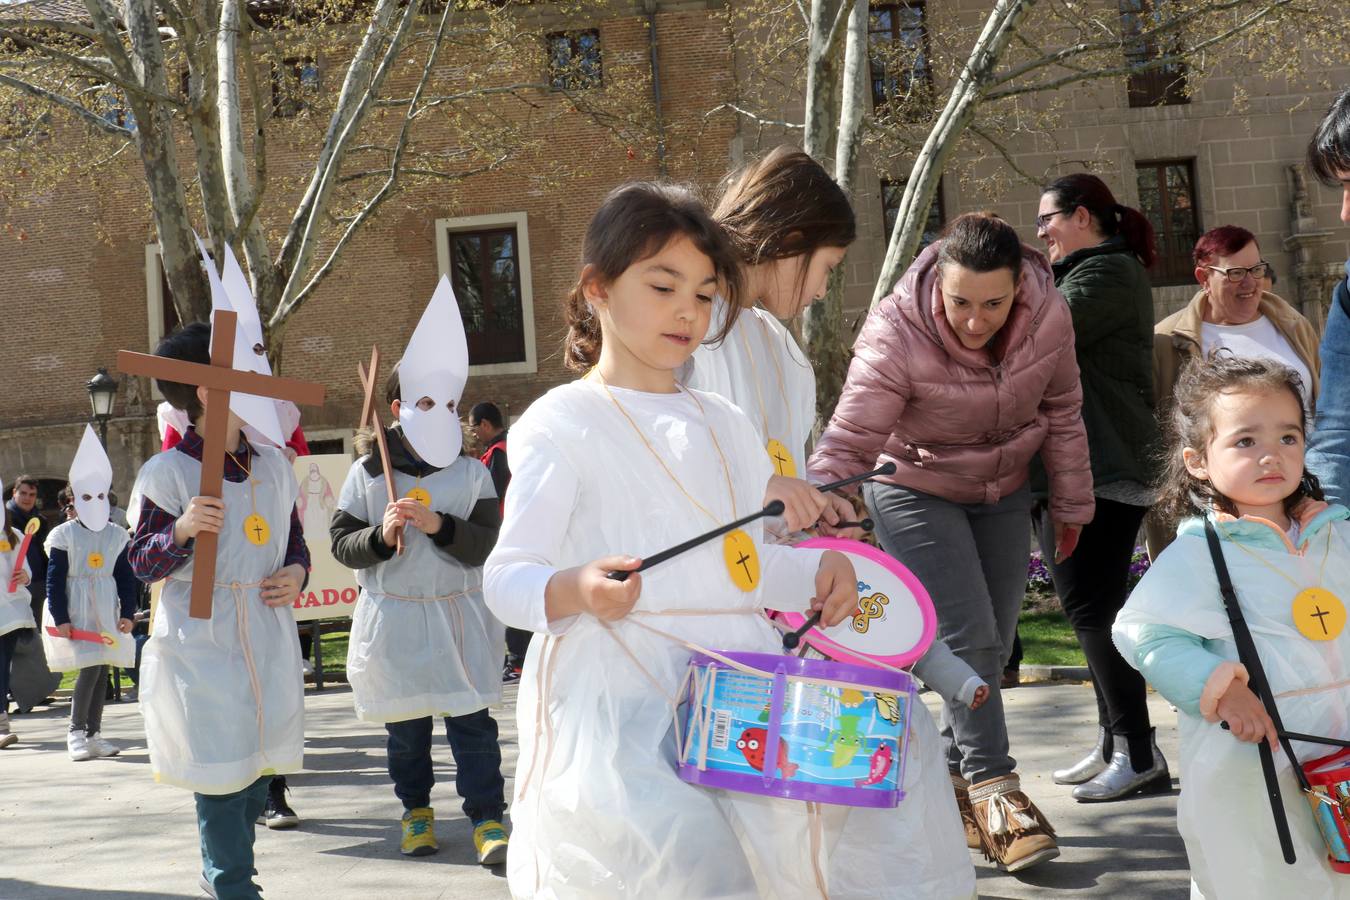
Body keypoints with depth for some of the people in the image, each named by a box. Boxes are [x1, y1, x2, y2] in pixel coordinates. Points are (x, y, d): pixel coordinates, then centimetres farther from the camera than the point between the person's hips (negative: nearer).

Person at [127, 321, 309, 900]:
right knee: (221, 771, -4)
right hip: (201, 642, -6)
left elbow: (295, 539, 20)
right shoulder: (164, 473, -8)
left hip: (269, 640, 6)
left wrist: (296, 573, 0)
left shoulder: (274, 465, 10)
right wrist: (181, 530, -24)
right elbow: (141, 563, -6)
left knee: (258, 764, 11)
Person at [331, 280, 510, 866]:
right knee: (405, 724, 11)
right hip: (393, 617, 1)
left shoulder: (472, 473, 1)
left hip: (459, 614, 0)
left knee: (470, 719, -4)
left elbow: (486, 542, -7)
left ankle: (488, 818, 2)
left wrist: (438, 525, -22)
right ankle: (416, 809, 29)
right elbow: (341, 543, 0)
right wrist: (381, 536, -19)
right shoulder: (367, 472, 0)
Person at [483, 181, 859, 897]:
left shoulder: (726, 427, 20)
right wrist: (574, 591, -27)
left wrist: (815, 570, 7)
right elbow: (507, 575, -7)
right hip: (612, 697, -6)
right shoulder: (562, 423, -1)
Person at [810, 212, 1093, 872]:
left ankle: (953, 782, 24)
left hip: (1004, 492, 5)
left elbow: (1061, 414, -4)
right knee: (965, 637, -14)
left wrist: (1070, 507, 4)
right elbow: (847, 444, -34)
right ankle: (995, 791, -2)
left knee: (992, 644, 9)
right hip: (917, 491, -4)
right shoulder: (895, 334, -32)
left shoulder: (1048, 316, -19)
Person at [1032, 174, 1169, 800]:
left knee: (1093, 608, -11)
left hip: (1099, 470, -10)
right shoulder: (1081, 274, 23)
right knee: (1088, 607, 11)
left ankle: (1138, 752, -6)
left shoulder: (1110, 273, -9)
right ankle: (1114, 744, 17)